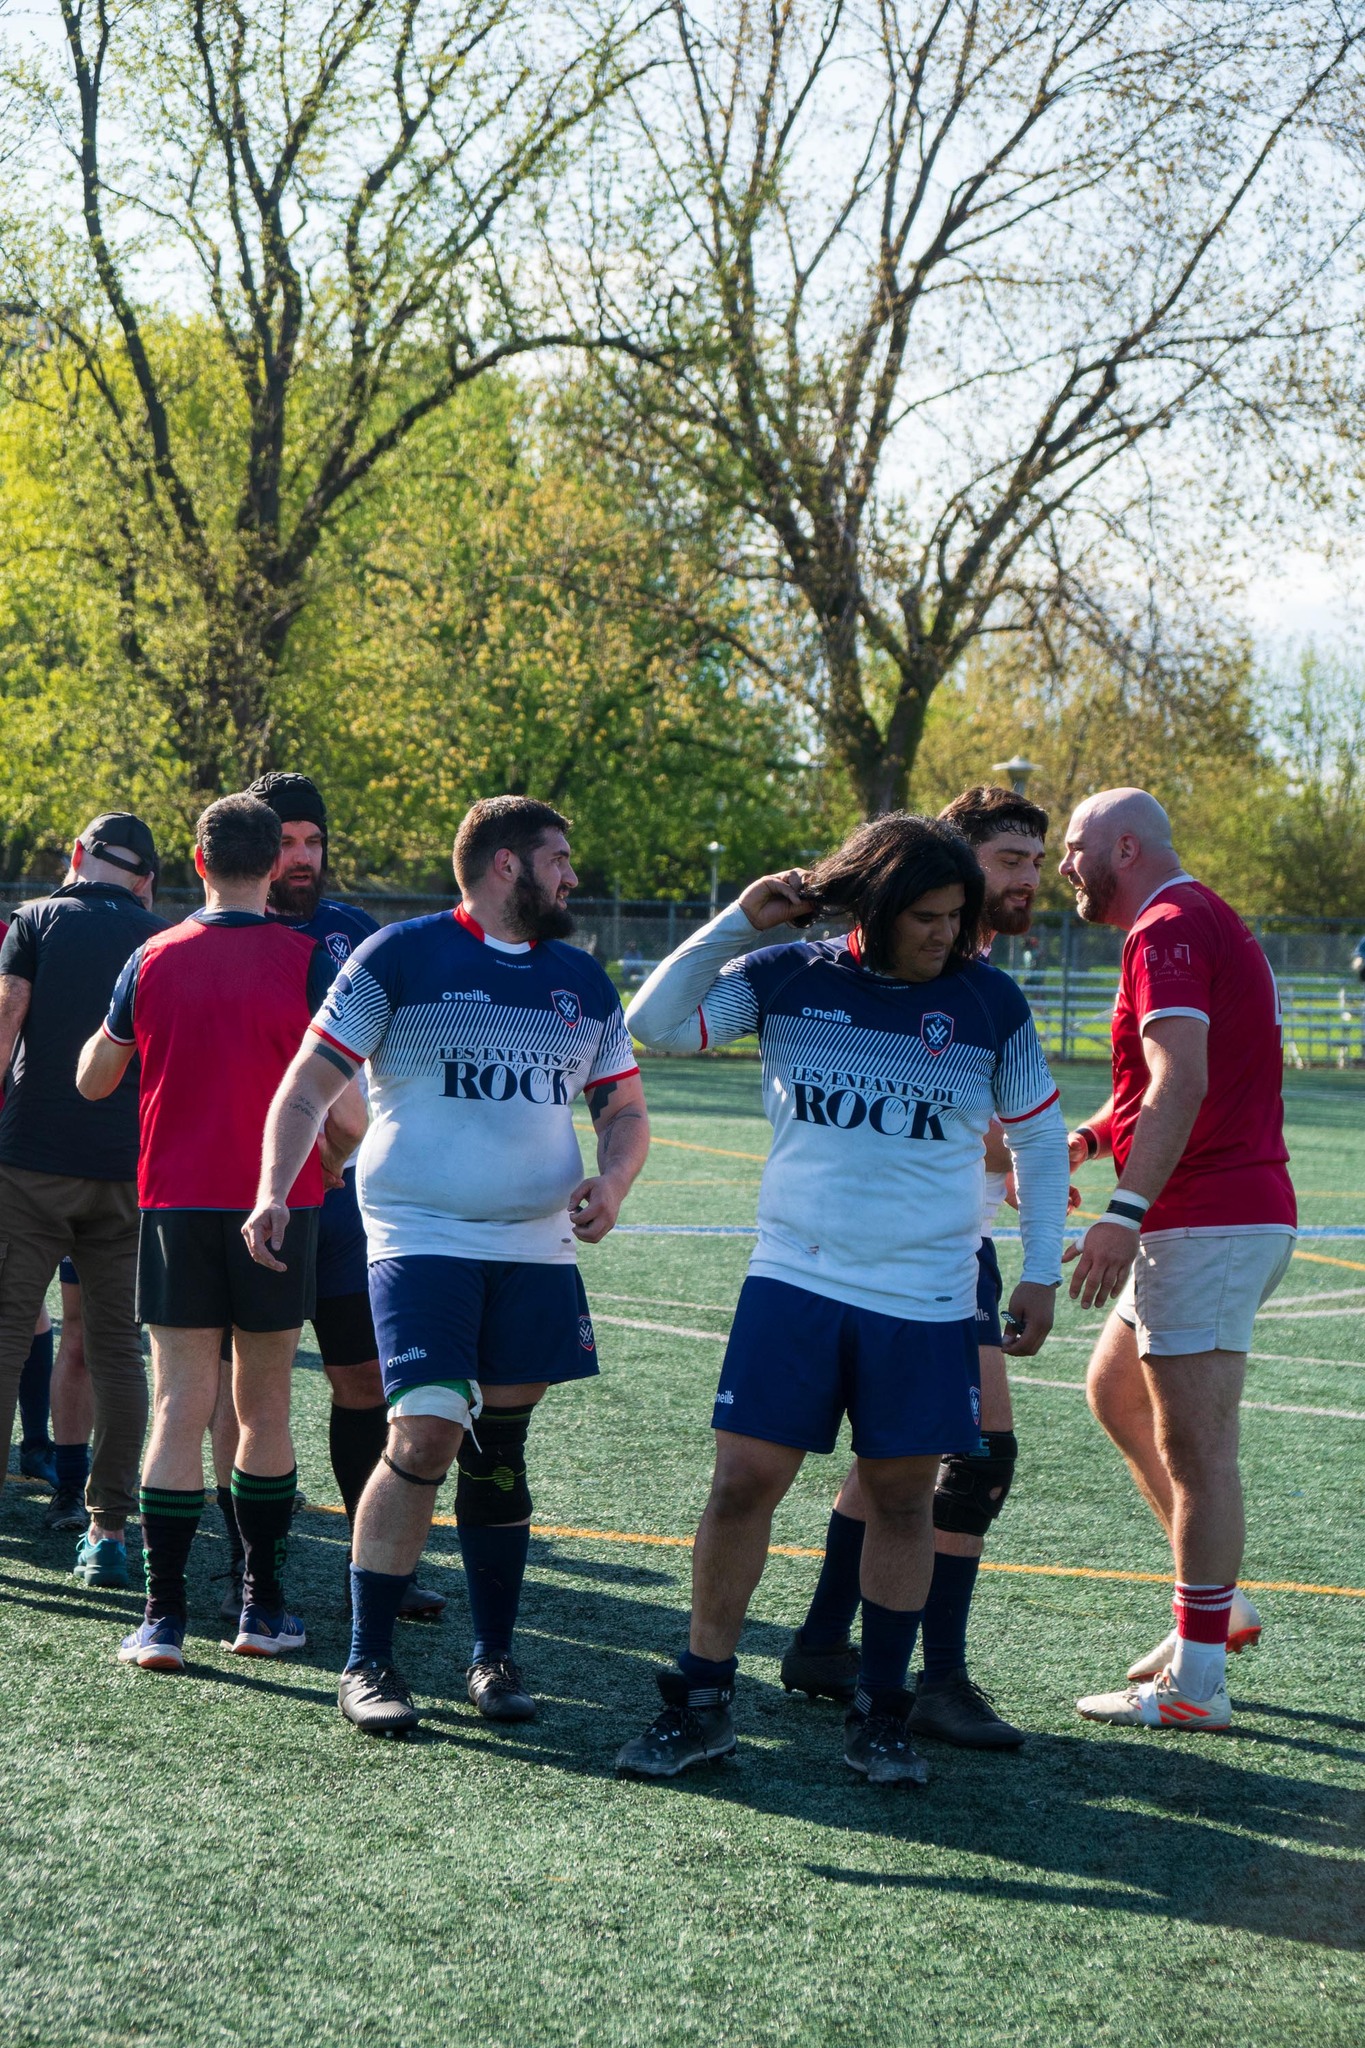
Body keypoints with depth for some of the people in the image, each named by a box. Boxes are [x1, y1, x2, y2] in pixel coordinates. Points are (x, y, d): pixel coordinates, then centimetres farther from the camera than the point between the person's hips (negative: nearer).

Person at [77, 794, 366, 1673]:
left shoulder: (153, 959, 0)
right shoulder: (308, 963, -6)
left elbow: (93, 1079, 12)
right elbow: (347, 1113, -9)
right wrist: (332, 1158, 13)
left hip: (175, 1205, 1)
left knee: (180, 1410, 2)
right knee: (265, 1409, 10)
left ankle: (164, 1616, -3)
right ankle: (264, 1608, 16)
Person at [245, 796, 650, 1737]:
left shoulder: (583, 980, 14)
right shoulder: (401, 956, -2)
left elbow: (625, 1110, 20)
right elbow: (310, 1085, -2)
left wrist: (612, 1181, -2)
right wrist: (274, 1191, -15)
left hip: (538, 1246, 5)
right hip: (422, 1238, -5)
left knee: (500, 1446, 9)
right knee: (426, 1434, -16)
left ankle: (494, 1653, 22)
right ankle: (369, 1662, -4)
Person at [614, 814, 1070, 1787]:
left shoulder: (991, 1002, 1)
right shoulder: (787, 977, 0)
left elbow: (1040, 1136, 11)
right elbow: (655, 1025, -1)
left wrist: (1042, 1274, 8)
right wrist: (737, 922, -10)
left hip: (927, 1302, 0)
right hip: (795, 1278, 0)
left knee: (902, 1499, 5)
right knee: (744, 1481, -4)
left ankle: (882, 1713, 20)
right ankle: (702, 1704, 9)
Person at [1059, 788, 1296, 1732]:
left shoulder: (1170, 928, -12)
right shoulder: (1209, 922, 20)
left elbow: (1182, 1082, -26)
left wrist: (1127, 1213, -32)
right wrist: (1087, 1138, 12)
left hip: (1208, 1221, -11)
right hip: (1250, 1211, 11)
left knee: (1195, 1450, -8)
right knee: (1116, 1389, 21)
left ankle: (1197, 1683, -4)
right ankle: (1215, 1603, 23)